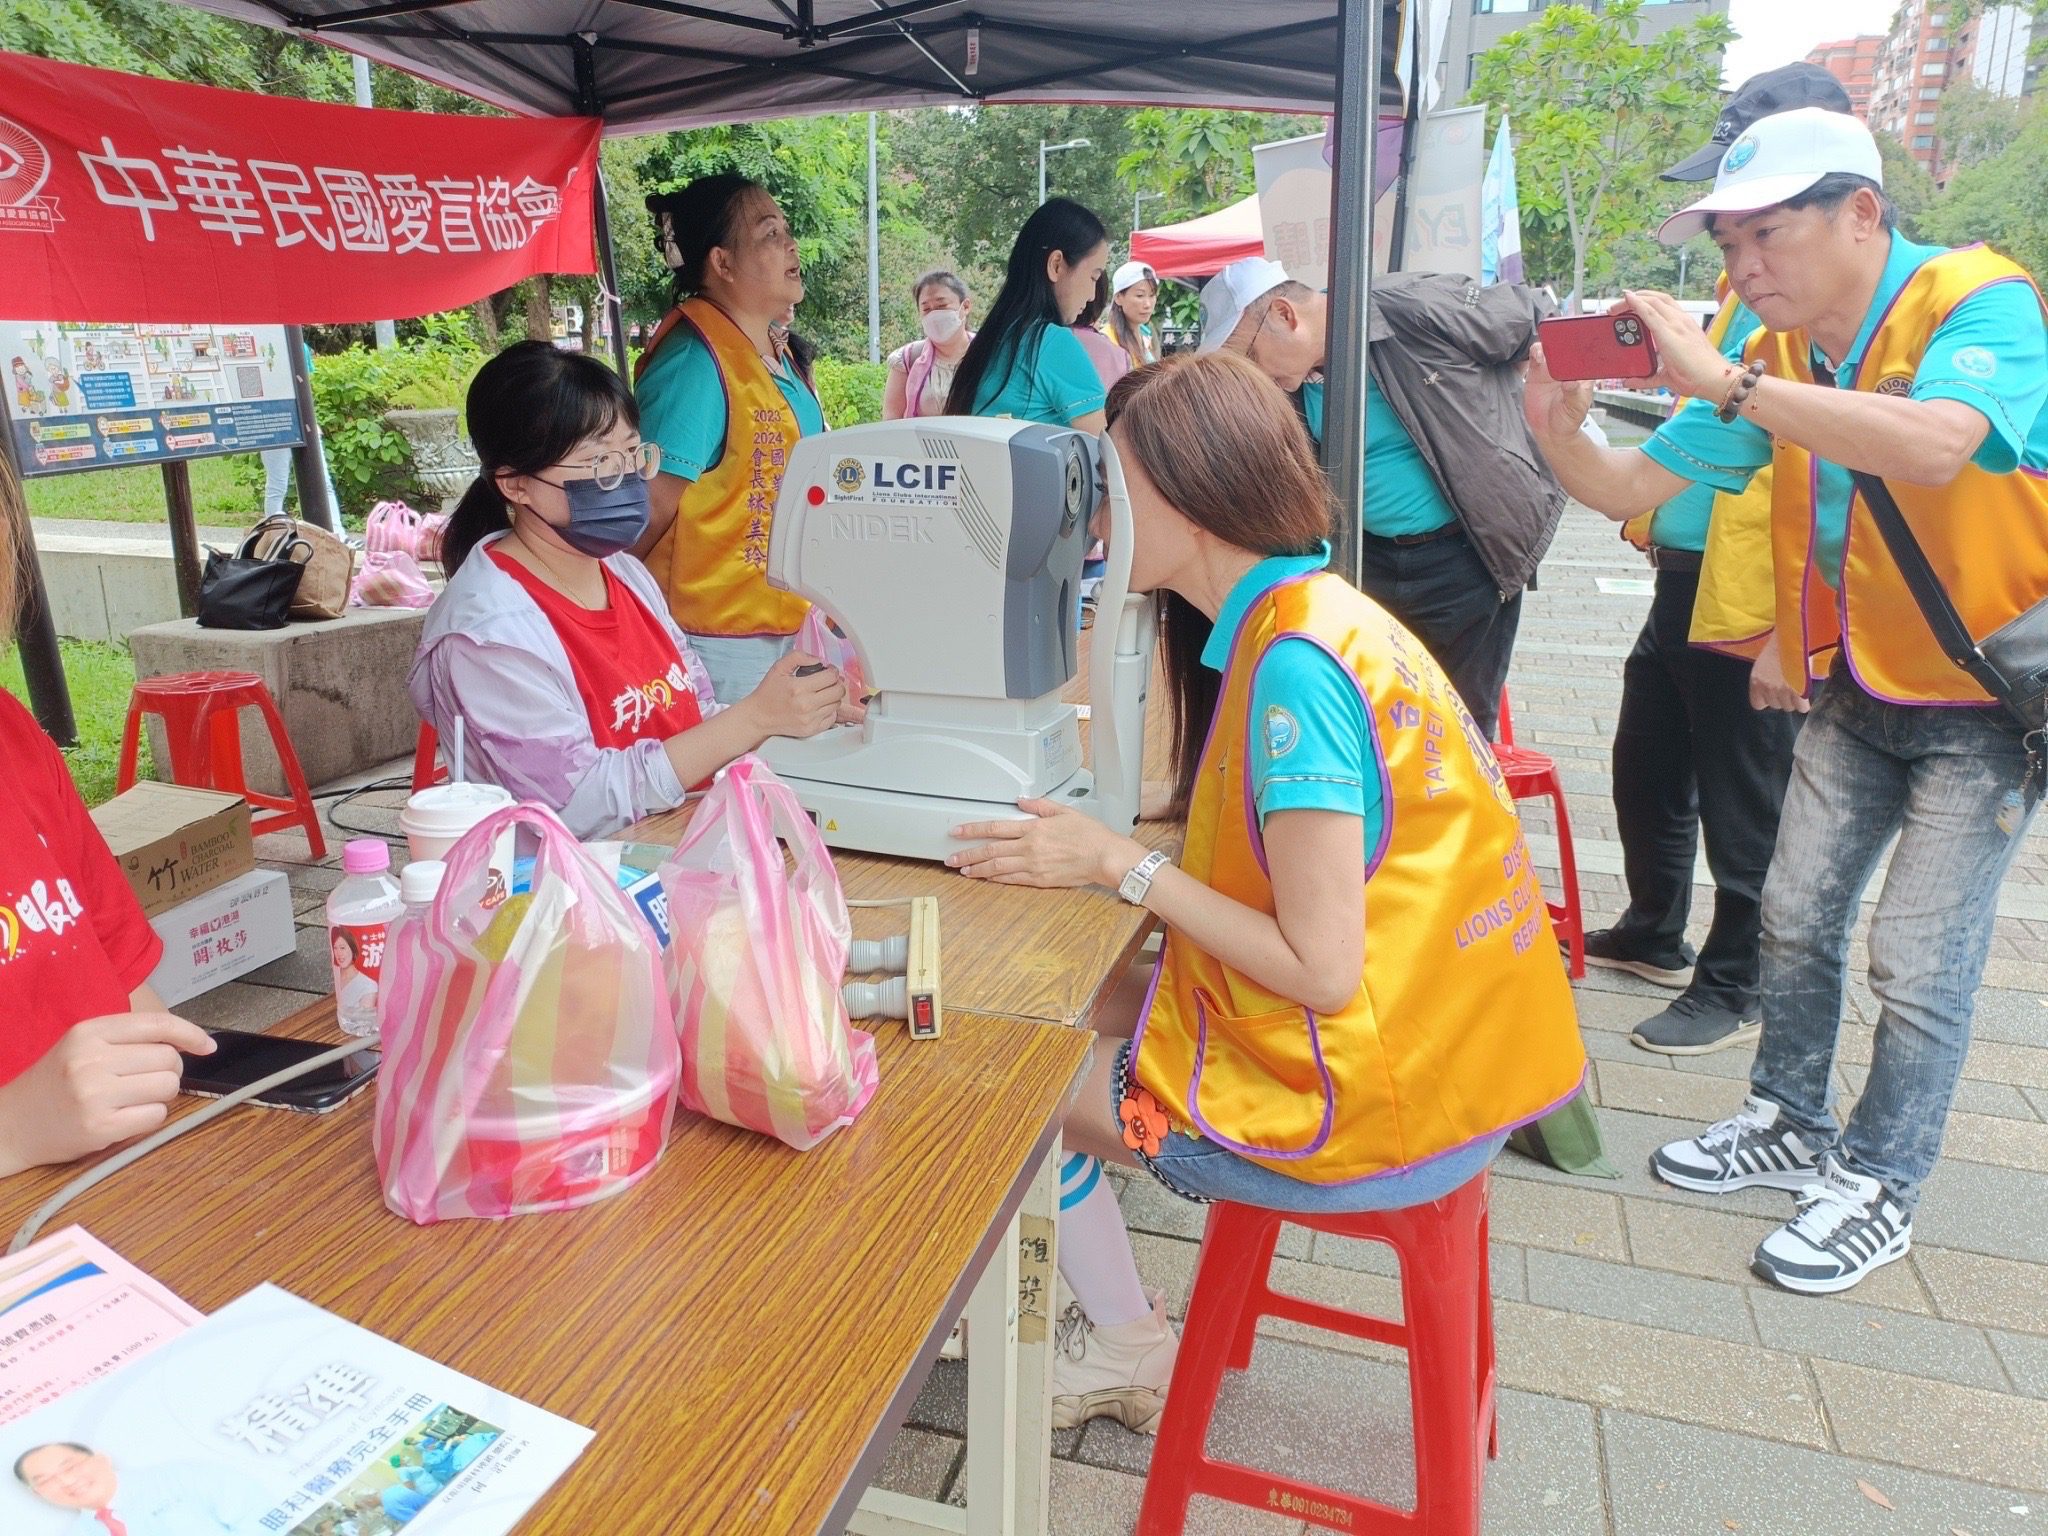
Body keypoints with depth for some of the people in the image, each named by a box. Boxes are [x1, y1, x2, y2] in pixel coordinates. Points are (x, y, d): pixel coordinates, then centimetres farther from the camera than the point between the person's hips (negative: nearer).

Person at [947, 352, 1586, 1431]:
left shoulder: (1294, 664, -25)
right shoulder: (1315, 615, 4)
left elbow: (1322, 970, -25)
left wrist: (1121, 867, -19)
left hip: (1373, 1109, -8)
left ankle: (1130, 1351, 25)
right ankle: (1116, 1318, 29)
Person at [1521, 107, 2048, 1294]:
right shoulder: (1778, 361, -4)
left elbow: (1933, 447, -44)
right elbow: (1632, 490, -4)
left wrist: (1724, 382, -43)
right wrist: (1559, 431, -24)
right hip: (1862, 688, 6)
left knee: (1920, 956, -3)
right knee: (1798, 913, 11)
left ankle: (1881, 1186, 17)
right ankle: (1793, 1126, 31)